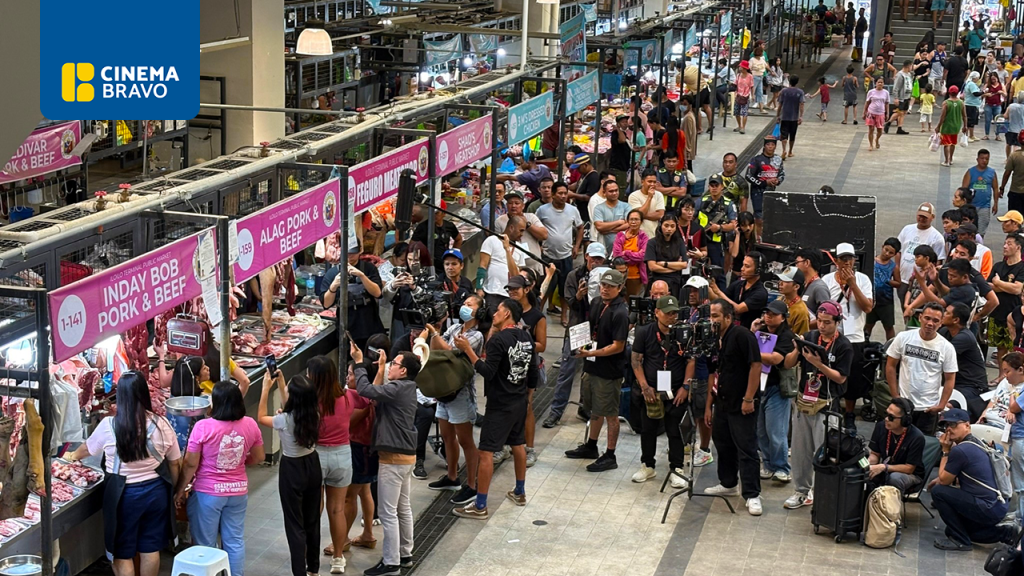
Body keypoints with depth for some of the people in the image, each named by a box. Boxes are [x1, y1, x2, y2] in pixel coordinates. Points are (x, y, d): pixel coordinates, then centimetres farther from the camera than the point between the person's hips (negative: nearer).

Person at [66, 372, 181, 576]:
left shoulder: (109, 426, -13)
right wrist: (172, 491, 17)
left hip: (124, 495, -2)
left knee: (123, 553, 11)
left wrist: (73, 456, 31)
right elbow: (175, 464, 1)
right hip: (156, 491, 3)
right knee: (150, 548, 16)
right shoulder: (161, 425, -8)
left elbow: (87, 448, 8)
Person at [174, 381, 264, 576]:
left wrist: (180, 491, 0)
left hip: (208, 493, -4)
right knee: (235, 541, 14)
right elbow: (258, 458, 6)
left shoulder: (203, 427, -19)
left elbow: (190, 465, -13)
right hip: (238, 491, 4)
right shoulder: (250, 425, -7)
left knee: (205, 544, 10)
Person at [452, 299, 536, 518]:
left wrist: (468, 350, -21)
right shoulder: (526, 338, 5)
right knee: (518, 444, 23)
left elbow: (487, 372, -23)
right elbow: (533, 374, 10)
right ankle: (519, 493, 36)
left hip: (500, 405, -8)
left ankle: (480, 506, -4)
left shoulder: (498, 340, -19)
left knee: (486, 452, -5)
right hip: (520, 401, 8)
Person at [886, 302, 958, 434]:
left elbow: (949, 379, 0)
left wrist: (941, 405, -8)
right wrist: (895, 396, -3)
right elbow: (890, 366, 2)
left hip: (929, 408, -1)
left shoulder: (947, 348, -6)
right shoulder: (903, 338, -5)